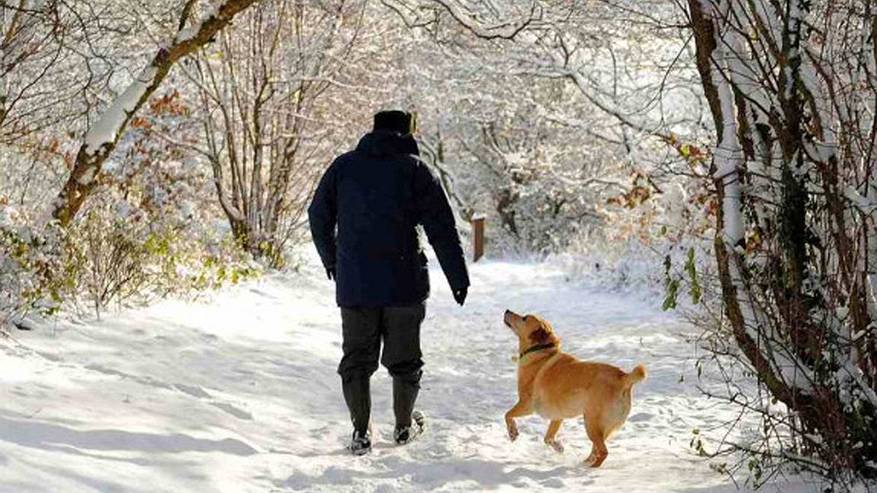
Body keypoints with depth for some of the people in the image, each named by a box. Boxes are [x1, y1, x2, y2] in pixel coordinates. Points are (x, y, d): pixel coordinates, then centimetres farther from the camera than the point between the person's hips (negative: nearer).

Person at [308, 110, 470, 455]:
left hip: (354, 285, 2)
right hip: (404, 284, -2)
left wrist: (331, 260, 27)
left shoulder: (343, 166, 6)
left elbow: (319, 216, 12)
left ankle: (361, 433, 8)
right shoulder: (414, 169, -3)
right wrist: (458, 277, -1)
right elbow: (442, 228, -6)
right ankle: (404, 426, 27)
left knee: (356, 360, 10)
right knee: (404, 359, 14)